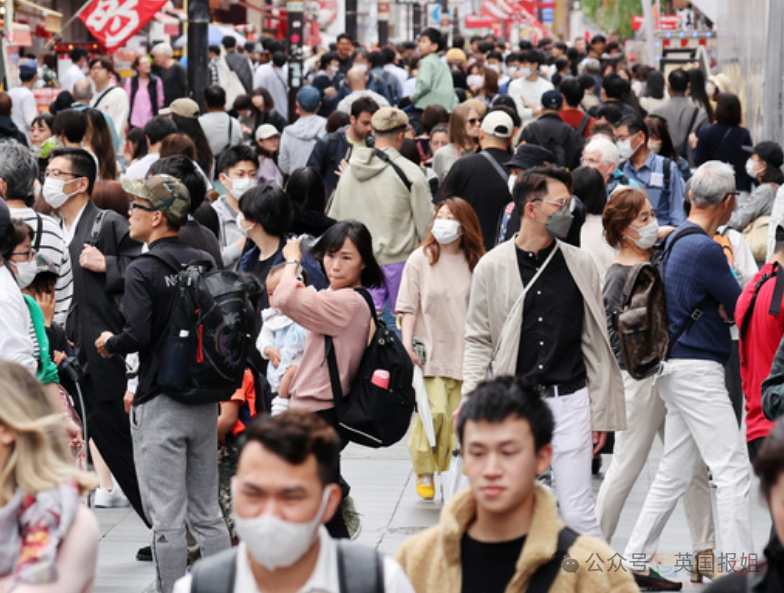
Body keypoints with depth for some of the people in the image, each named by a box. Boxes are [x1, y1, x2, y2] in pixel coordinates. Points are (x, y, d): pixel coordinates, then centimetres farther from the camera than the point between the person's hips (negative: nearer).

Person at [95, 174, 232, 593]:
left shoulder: (142, 271, -13)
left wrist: (109, 344, 1)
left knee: (166, 517, -1)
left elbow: (137, 335, -22)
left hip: (159, 405, -6)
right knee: (207, 512, 14)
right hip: (205, 400, 6)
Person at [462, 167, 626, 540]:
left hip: (569, 401, 0)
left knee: (578, 515, -2)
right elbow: (478, 341, 7)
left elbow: (595, 343, 10)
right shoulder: (492, 267, 2)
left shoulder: (580, 265, 6)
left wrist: (601, 413, 8)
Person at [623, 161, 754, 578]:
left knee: (674, 473, 13)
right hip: (697, 368, -10)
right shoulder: (705, 249, -17)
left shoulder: (675, 240, 14)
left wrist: (720, 305, 4)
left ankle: (635, 559, 15)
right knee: (732, 470, -9)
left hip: (677, 368, 10)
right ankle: (739, 569, -10)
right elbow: (742, 308, -10)